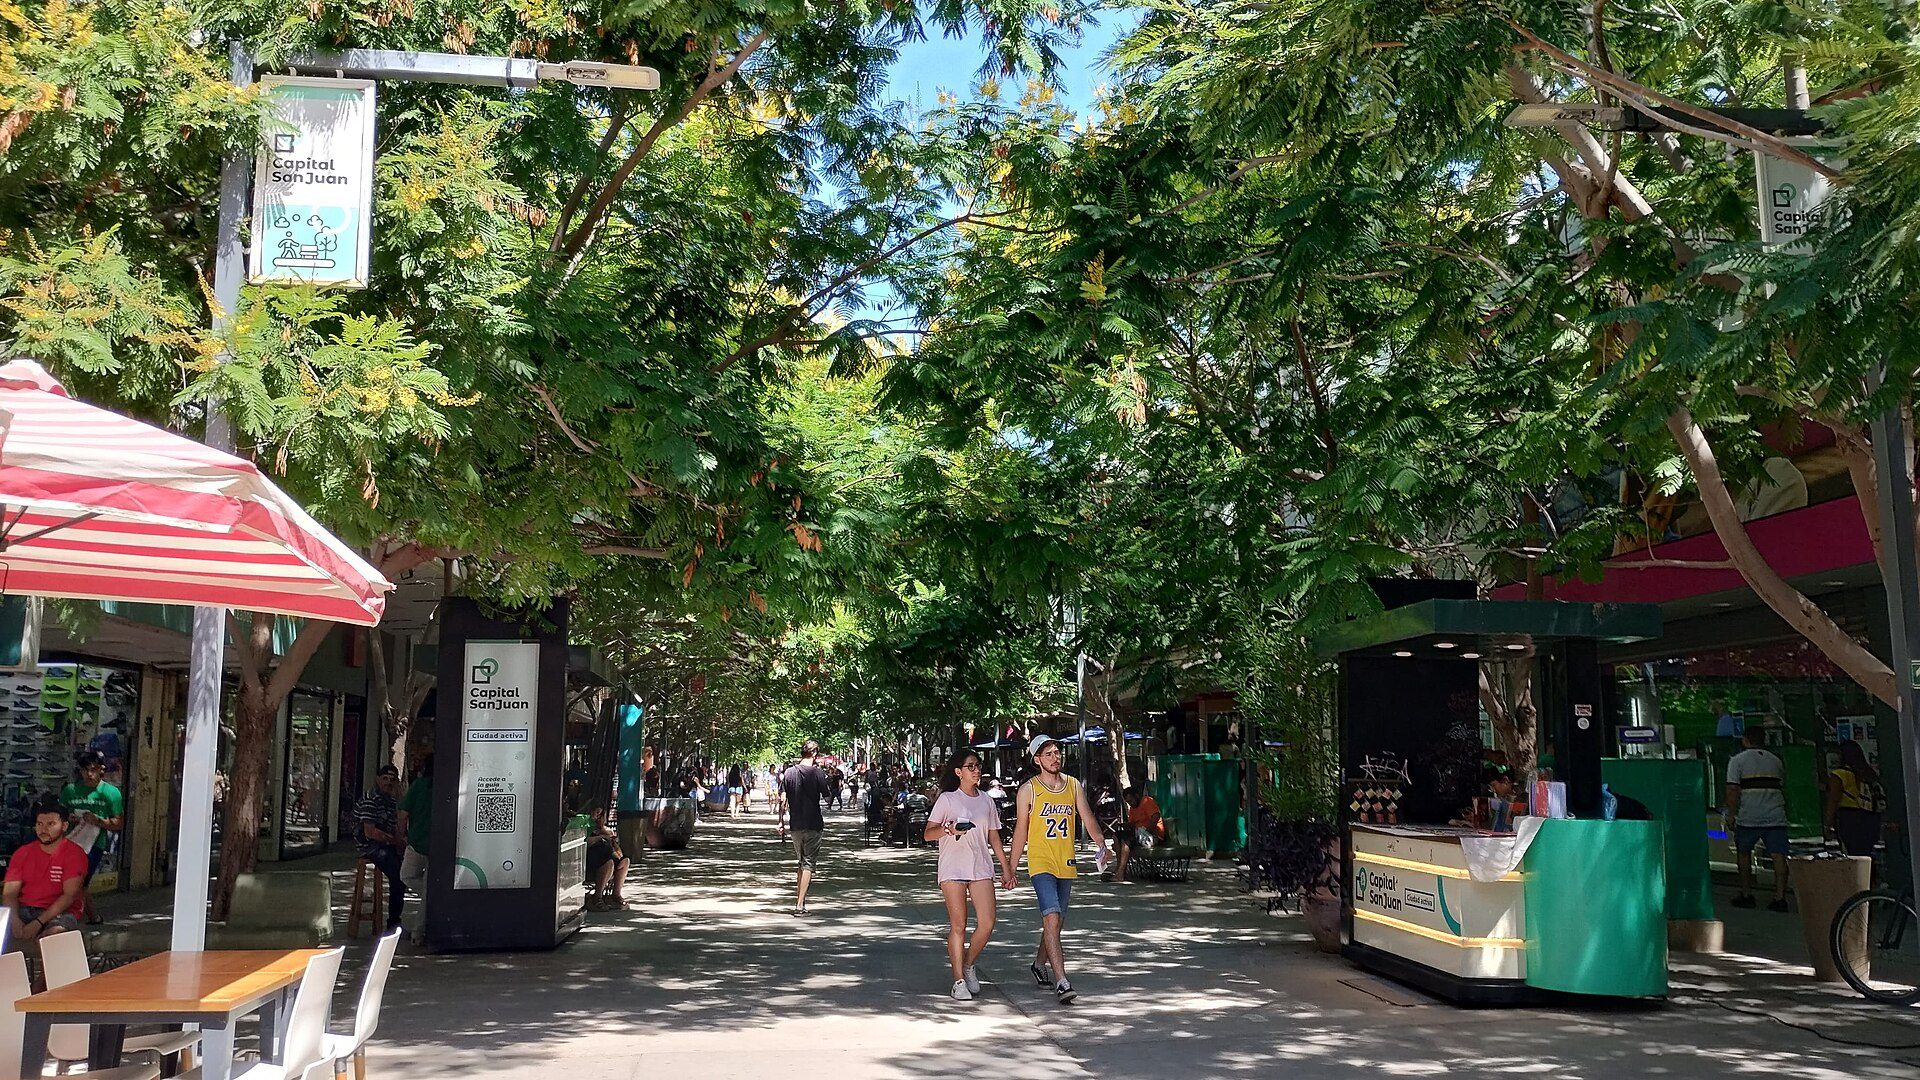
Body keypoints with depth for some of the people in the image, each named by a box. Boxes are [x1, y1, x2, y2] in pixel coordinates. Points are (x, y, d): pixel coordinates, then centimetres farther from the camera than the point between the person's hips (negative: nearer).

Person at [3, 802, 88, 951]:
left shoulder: (74, 854, -3)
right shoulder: (23, 853, 11)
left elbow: (70, 895, -10)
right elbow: (10, 893, 4)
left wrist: (38, 922, -19)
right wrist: (15, 920, -16)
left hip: (58, 913, -4)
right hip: (23, 910, 4)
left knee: (56, 933, -38)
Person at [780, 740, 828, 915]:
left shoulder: (789, 772, 1)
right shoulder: (817, 773, -9)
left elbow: (783, 798, -1)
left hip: (795, 824, 4)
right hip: (813, 824, -4)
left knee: (802, 862, 20)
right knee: (808, 864, -2)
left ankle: (798, 898, 21)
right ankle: (800, 905, -9)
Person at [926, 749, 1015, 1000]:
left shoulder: (986, 801, 13)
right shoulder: (947, 799, 0)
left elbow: (994, 838, 18)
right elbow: (928, 833, -4)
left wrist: (1006, 868, 15)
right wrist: (948, 829, -24)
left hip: (981, 868, 4)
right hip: (952, 869, -4)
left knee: (987, 923, -7)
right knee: (958, 925, -3)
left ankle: (968, 966, 16)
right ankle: (959, 980, 6)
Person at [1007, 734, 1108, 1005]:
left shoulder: (1073, 785, 8)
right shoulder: (1028, 789, -3)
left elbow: (1087, 819, 6)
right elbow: (1021, 830, 1)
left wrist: (1101, 844, -7)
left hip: (1066, 863, 5)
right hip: (1040, 862, -5)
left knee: (1057, 921, 14)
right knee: (1052, 917, -18)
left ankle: (1039, 964, 36)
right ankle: (1061, 982, -21)